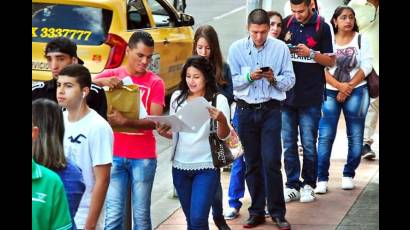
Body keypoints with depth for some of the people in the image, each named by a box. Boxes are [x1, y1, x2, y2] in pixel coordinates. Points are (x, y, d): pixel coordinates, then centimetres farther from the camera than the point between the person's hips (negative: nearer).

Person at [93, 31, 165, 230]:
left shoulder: (155, 82, 0)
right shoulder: (111, 75, 4)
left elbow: (154, 121, -10)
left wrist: (124, 121, -24)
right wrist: (101, 82, -26)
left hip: (144, 157, 0)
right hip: (114, 155, 1)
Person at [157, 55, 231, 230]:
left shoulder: (218, 100, -7)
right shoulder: (177, 97, 5)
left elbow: (223, 136, -12)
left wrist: (222, 119, -33)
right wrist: (164, 132, -9)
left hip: (206, 167, -5)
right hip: (180, 166, 5)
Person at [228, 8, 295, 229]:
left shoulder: (280, 48, -2)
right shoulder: (236, 48, 1)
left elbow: (290, 80, 1)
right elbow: (230, 81, 0)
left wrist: (274, 79, -17)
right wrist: (249, 76, -16)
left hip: (270, 110, -2)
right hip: (245, 110, 2)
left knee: (271, 161, -7)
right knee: (252, 163, 8)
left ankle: (277, 212, 2)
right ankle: (257, 211, 18)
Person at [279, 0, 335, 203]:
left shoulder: (321, 27, -4)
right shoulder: (286, 24, 5)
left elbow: (330, 61, -1)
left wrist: (311, 53, -17)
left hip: (310, 96, -3)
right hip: (286, 93, 3)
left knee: (308, 144, 2)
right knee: (288, 143, 6)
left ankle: (308, 185, 14)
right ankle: (292, 186, 14)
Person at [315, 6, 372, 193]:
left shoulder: (361, 40, 5)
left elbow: (366, 67, -3)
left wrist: (349, 87, -11)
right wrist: (339, 86, -14)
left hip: (356, 92, 1)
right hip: (330, 92, 0)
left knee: (355, 136, 1)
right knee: (325, 136, -7)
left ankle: (348, 175, 13)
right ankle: (322, 179, -4)